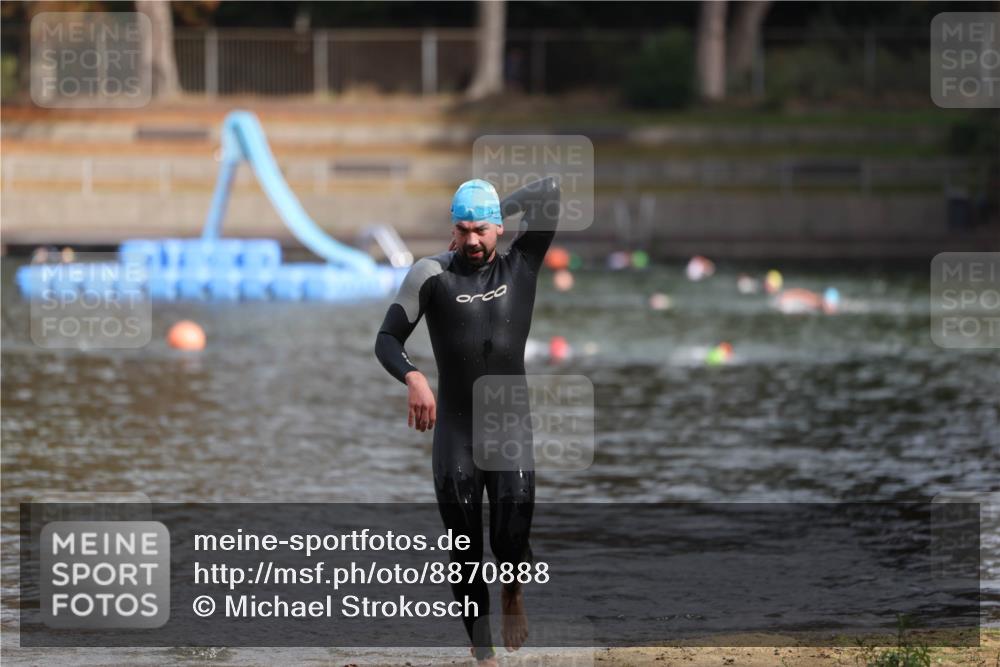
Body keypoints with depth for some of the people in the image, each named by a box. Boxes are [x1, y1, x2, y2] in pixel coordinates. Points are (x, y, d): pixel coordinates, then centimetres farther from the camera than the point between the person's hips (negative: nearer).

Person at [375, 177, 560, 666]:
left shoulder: (521, 266, 1)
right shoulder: (432, 274, -2)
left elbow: (550, 192, -5)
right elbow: (387, 339, -6)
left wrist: (497, 212, 1)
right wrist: (412, 377, -24)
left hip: (511, 424, 0)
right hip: (455, 430, 0)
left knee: (512, 540, -16)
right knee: (465, 552, 2)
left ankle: (513, 592, 18)